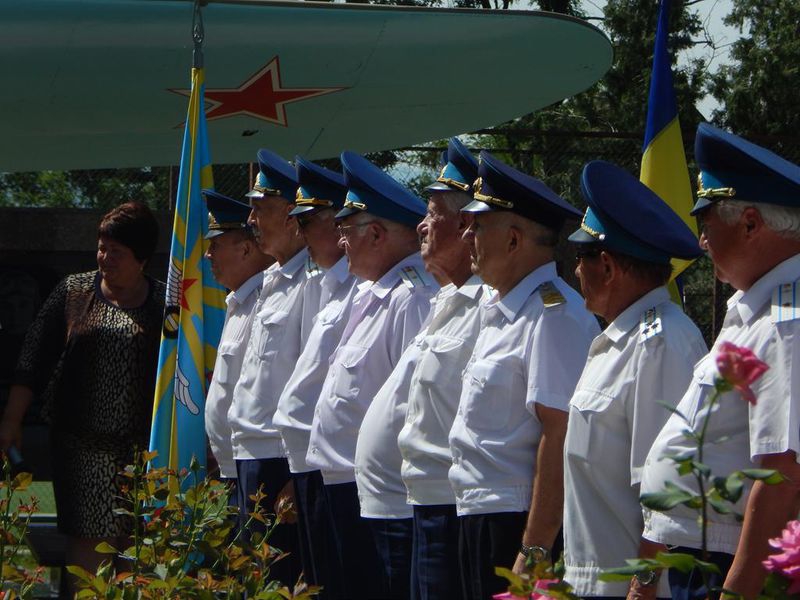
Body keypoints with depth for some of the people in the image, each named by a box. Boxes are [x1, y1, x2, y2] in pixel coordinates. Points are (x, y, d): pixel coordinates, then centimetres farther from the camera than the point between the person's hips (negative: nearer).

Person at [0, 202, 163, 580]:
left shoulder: (164, 303, 5)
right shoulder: (73, 292, 7)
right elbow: (33, 360, 7)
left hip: (143, 447, 0)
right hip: (83, 445, 0)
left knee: (135, 547, -1)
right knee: (88, 543, -4)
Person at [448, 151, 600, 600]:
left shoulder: (553, 315, -16)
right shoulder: (501, 310, 15)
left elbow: (559, 439, -21)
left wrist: (534, 551, -23)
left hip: (522, 525, -9)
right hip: (479, 516, 9)